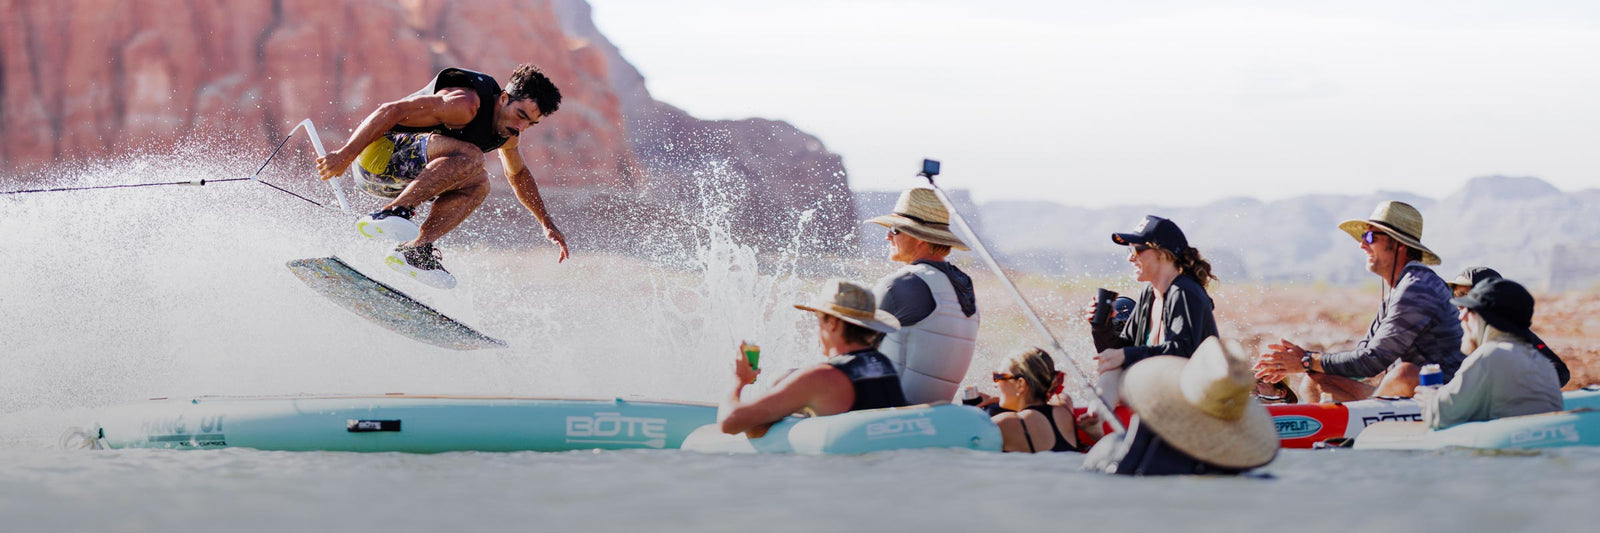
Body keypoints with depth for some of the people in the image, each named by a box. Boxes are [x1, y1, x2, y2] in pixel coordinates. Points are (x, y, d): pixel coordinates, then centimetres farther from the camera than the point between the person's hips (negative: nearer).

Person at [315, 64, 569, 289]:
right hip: (379, 151, -9)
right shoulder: (465, 104, -22)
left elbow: (517, 172, 30)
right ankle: (390, 215, -33)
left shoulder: (508, 135, 8)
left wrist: (546, 222, 32)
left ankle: (416, 249, -12)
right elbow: (393, 111, -24)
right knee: (468, 156, -27)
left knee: (478, 184, 0)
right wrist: (345, 154, -27)